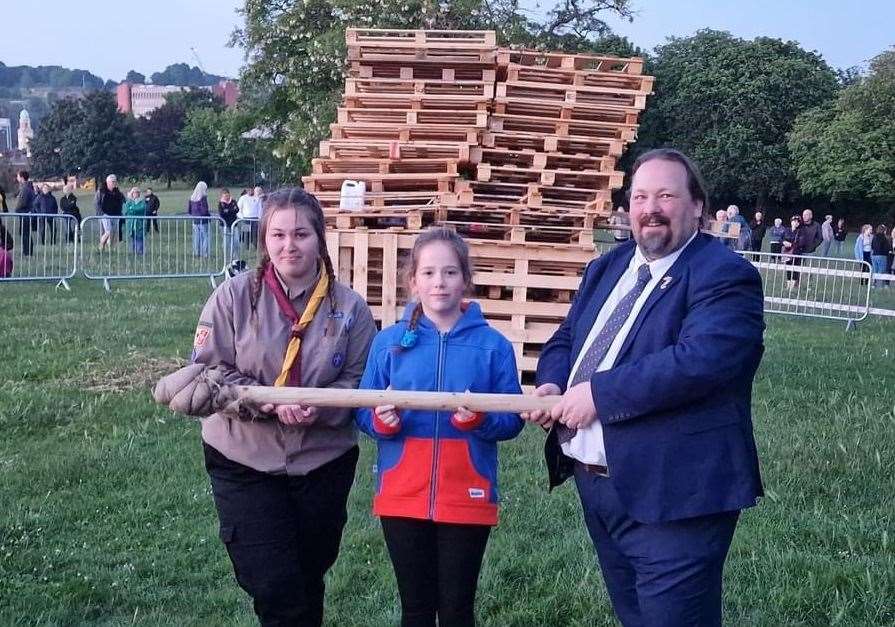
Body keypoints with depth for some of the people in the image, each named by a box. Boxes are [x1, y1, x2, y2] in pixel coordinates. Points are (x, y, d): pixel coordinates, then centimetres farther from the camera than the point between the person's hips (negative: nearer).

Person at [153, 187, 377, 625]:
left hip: (323, 463, 2)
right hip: (244, 462, -2)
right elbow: (206, 372, -10)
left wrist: (317, 408, -23)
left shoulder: (349, 307, -4)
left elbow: (358, 380, -3)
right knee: (274, 588, -5)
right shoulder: (234, 296, -8)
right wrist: (267, 402, -24)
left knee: (308, 581, 19)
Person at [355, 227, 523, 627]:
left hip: (467, 500, -1)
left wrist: (480, 419, -21)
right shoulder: (389, 342, 2)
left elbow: (512, 420, -2)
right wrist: (381, 421, -18)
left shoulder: (493, 345, -2)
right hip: (401, 498, 1)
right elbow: (362, 414, 4)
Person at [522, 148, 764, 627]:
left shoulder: (724, 276, -13)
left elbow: (698, 360, -27)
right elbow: (566, 339, 19)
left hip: (672, 494, -8)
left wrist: (599, 393, -23)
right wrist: (552, 384, -4)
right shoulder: (606, 268, 14)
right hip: (594, 482, 8)